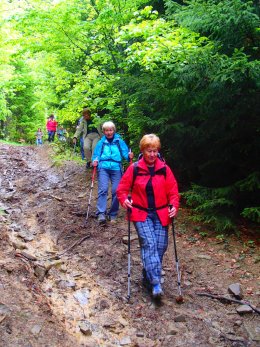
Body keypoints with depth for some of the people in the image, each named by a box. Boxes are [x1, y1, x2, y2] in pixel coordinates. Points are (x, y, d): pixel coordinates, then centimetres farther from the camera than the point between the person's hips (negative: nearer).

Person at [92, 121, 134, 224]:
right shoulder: (101, 142, 12)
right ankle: (101, 214, -19)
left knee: (116, 191, -4)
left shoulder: (119, 141, 10)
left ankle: (113, 214, 10)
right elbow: (96, 154, 11)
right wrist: (95, 161, -10)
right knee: (103, 189, -15)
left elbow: (125, 152, 4)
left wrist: (129, 156, -17)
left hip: (116, 168, 0)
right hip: (103, 168, 0)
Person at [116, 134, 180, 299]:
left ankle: (148, 277, 22)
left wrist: (174, 206, -10)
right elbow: (122, 188, 3)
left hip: (160, 214, 3)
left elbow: (173, 190, 5)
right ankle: (155, 283, -16)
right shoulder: (134, 168, -3)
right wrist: (124, 199, -15)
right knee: (149, 244, -16)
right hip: (141, 214, -2)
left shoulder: (164, 169, 1)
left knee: (161, 246, 2)